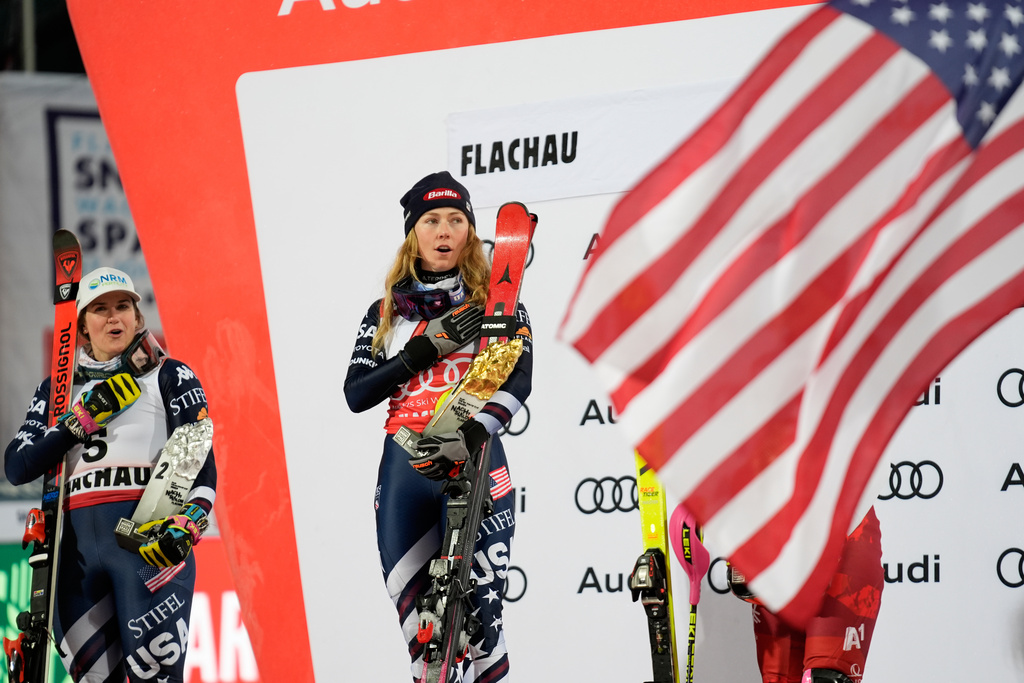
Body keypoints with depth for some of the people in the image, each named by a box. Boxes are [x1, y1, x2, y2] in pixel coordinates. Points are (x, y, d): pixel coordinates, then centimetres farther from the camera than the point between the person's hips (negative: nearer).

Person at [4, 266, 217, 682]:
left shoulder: (169, 377, 10)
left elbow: (202, 462, 0)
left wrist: (188, 524, -18)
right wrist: (82, 420, -4)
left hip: (152, 541, -4)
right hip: (79, 546, 4)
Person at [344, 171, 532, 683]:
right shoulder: (385, 313, 14)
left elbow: (519, 377, -9)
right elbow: (355, 394, 3)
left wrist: (472, 433, -27)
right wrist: (426, 348, -9)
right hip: (406, 468, 3)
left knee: (479, 616, -12)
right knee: (416, 619, 1)